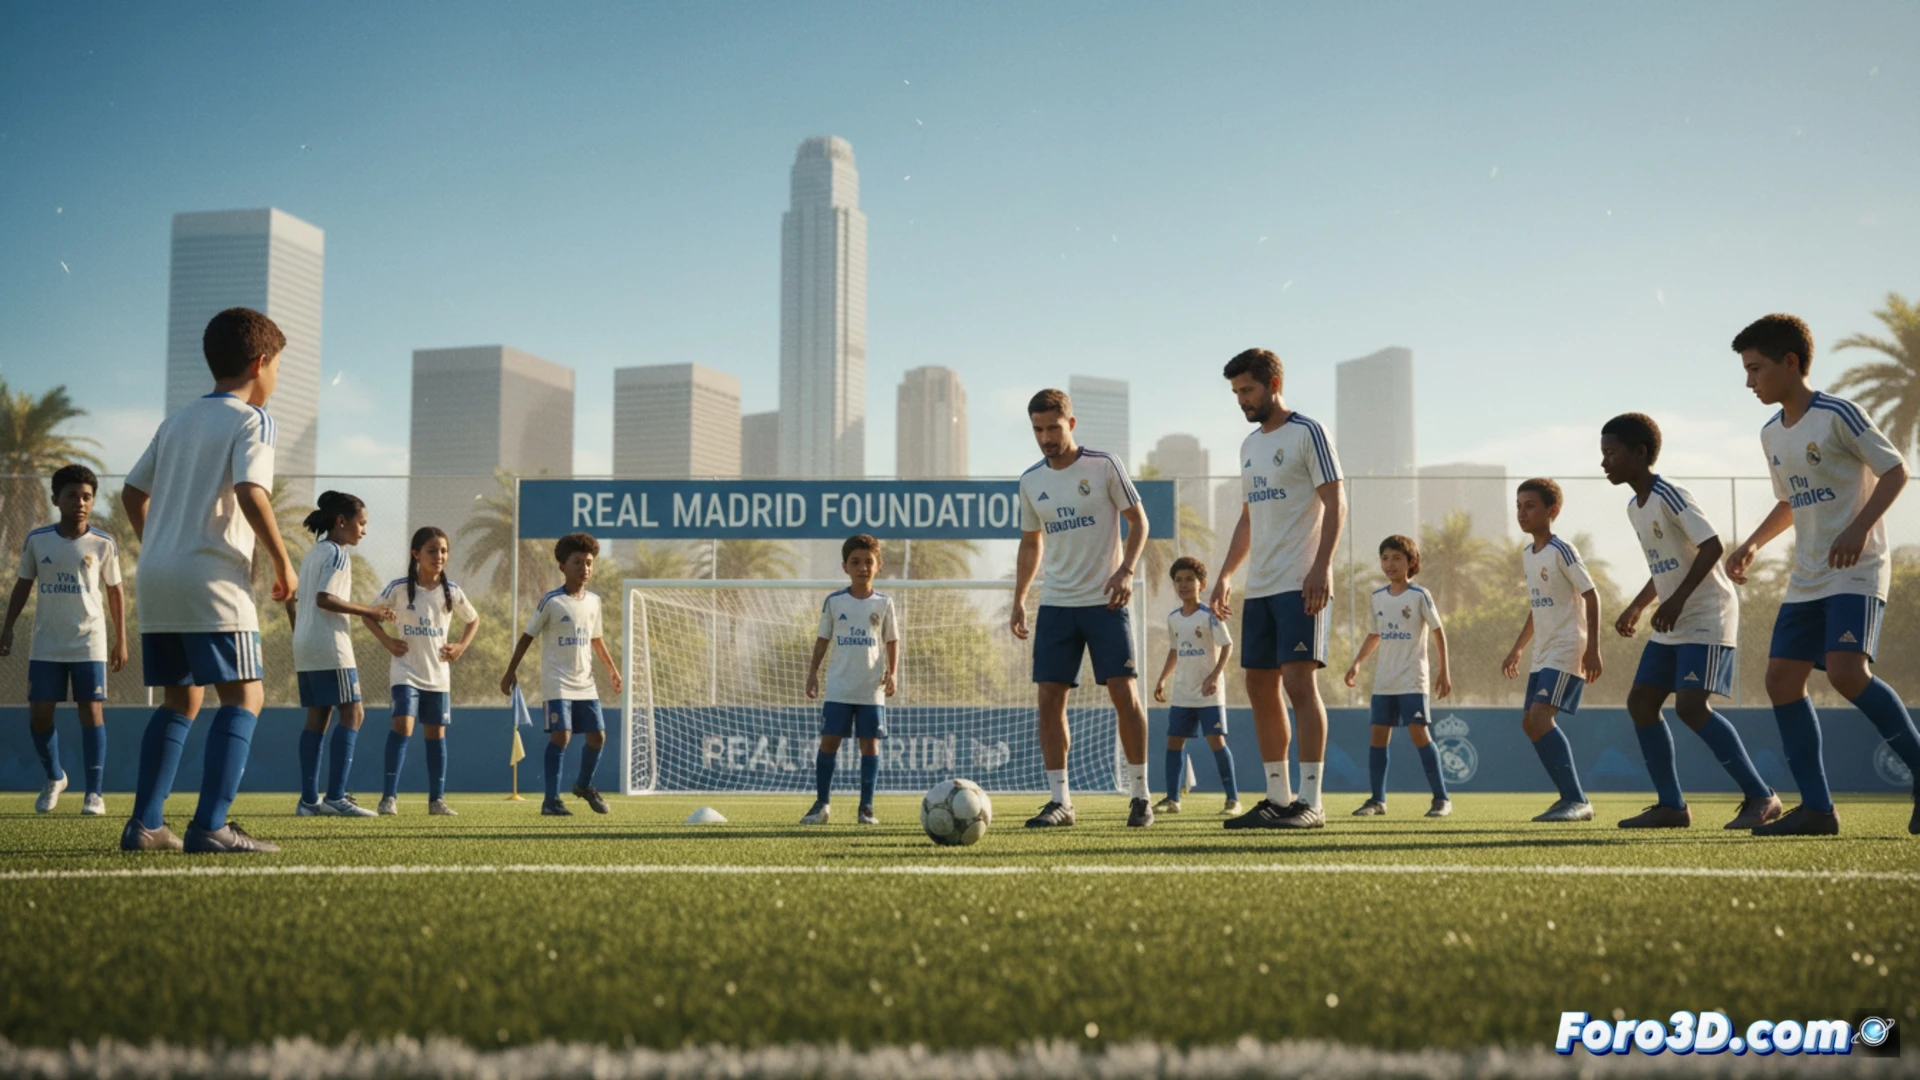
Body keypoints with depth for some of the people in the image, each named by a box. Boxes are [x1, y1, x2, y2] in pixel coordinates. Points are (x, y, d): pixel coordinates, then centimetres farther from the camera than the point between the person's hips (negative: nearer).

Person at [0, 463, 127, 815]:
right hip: (45, 645, 2)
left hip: (89, 644, -2)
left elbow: (115, 593, 6)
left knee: (91, 712, -4)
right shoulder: (36, 540, 1)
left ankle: (95, 792, 0)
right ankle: (54, 777, 25)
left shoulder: (104, 544, -2)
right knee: (38, 715, 1)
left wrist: (120, 640, 3)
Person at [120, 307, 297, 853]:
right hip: (212, 578, -8)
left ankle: (145, 823, 11)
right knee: (243, 697, -5)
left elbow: (132, 492, 20)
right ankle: (210, 825, -15)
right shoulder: (251, 420, -4)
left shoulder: (178, 419, 18)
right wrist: (283, 564, -10)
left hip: (155, 577, 8)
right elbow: (251, 492, -19)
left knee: (180, 700, 14)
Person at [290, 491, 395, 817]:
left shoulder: (312, 553, 19)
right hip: (329, 646, -10)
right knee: (353, 713, -8)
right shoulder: (337, 554, -9)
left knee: (317, 716, 7)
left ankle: (309, 799, 4)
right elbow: (324, 599, -21)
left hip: (304, 646, 10)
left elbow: (292, 602, 20)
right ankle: (335, 797, -14)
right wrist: (368, 612, -17)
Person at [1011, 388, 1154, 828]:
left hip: (1105, 601, -4)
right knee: (1049, 698, -3)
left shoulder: (1103, 465, -4)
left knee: (1124, 692, -6)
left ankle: (1139, 795, 7)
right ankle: (1059, 800, 3)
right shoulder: (1030, 481, 8)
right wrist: (1019, 600, 11)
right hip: (1056, 604, 4)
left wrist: (1126, 570, -16)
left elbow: (1138, 521, -1)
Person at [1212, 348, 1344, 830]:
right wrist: (1226, 574, 16)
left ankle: (1311, 801, -9)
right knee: (1260, 688, 6)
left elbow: (1335, 503, -10)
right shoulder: (1249, 445, 18)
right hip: (1259, 588, 8)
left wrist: (1321, 568, -19)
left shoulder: (1307, 433, -4)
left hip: (1300, 585, -8)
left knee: (1299, 681, -12)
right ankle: (1278, 798, 14)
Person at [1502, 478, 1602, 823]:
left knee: (1541, 716, -21)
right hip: (1543, 653, 9)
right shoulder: (1527, 554, 13)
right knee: (1529, 722, 7)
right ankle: (1571, 798, 15)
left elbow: (1591, 596, -14)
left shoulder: (1561, 551, -12)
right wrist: (1517, 649, 23)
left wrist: (1592, 648, -20)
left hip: (1567, 650, -9)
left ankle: (1577, 800, -18)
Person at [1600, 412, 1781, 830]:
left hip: (1707, 615, -10)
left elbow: (1713, 546, -24)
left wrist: (1678, 599, -28)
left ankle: (1761, 797, -11)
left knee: (1691, 704, -20)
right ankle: (1671, 806, 8)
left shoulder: (1670, 496, -16)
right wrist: (1636, 608, 19)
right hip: (1671, 623, 10)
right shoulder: (1635, 508, 12)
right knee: (1641, 701, 3)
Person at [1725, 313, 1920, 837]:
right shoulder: (1772, 434, 12)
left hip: (1857, 571, -8)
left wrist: (1859, 528, -24)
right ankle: (1817, 808, 2)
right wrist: (1753, 545, 11)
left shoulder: (1839, 415, -10)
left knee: (1846, 671, -25)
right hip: (1806, 578, 8)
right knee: (1781, 678, -2)